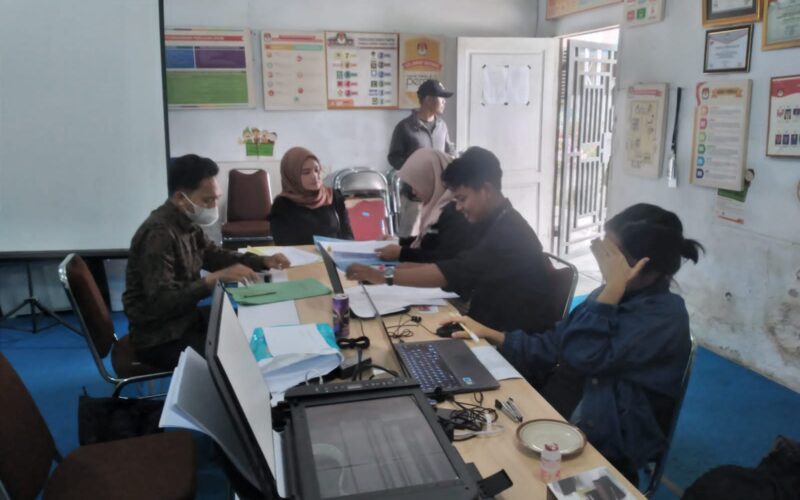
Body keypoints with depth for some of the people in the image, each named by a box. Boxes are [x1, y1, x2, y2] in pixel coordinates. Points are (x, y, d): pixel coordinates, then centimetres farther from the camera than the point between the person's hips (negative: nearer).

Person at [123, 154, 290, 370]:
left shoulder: (187, 223, 3)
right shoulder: (158, 233, -25)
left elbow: (215, 255, 17)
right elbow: (161, 302, -32)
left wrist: (263, 261, 2)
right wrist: (216, 278, -37)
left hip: (185, 319, 9)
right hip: (160, 338, -9)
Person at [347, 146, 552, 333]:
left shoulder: (508, 233, -23)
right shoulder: (493, 224, 8)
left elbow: (456, 271, -30)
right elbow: (454, 266, 7)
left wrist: (385, 276, -29)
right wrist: (401, 267, -5)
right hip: (493, 325, 8)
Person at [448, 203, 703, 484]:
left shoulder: (664, 315, -18)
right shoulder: (615, 296, 7)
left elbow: (584, 356, -28)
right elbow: (553, 346, 13)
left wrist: (613, 288, -25)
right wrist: (488, 334, 8)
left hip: (601, 442, -8)